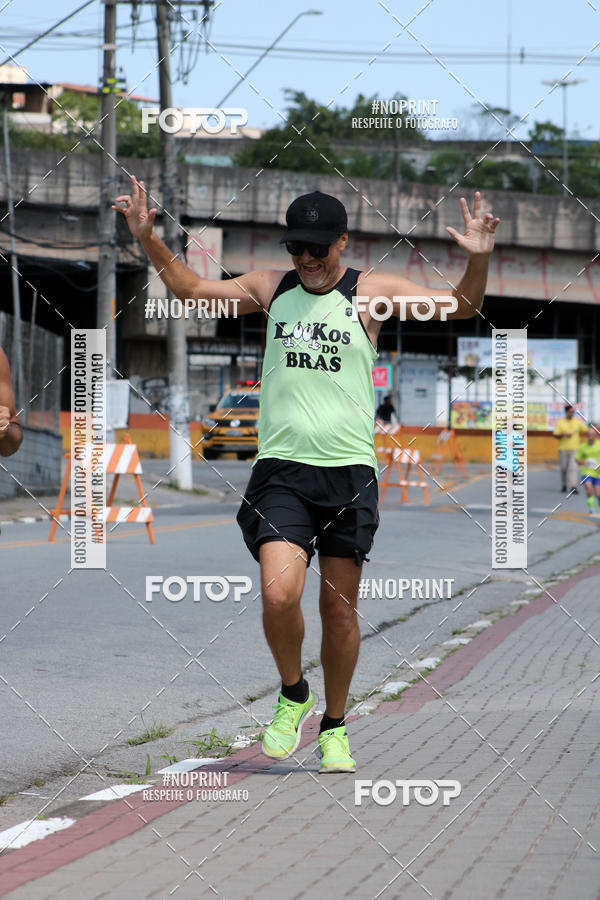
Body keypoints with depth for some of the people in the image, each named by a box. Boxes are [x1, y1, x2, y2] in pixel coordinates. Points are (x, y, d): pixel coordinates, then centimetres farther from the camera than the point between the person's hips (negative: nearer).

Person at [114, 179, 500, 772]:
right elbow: (190, 289, 20)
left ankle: (334, 727, 24)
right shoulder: (271, 288, 9)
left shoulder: (370, 292, 3)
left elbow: (460, 307, 1)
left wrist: (478, 260, -17)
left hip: (349, 471, -1)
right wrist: (147, 238, 8)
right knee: (279, 595, -17)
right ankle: (292, 695, 10)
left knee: (339, 609, 5)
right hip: (281, 469, 1)